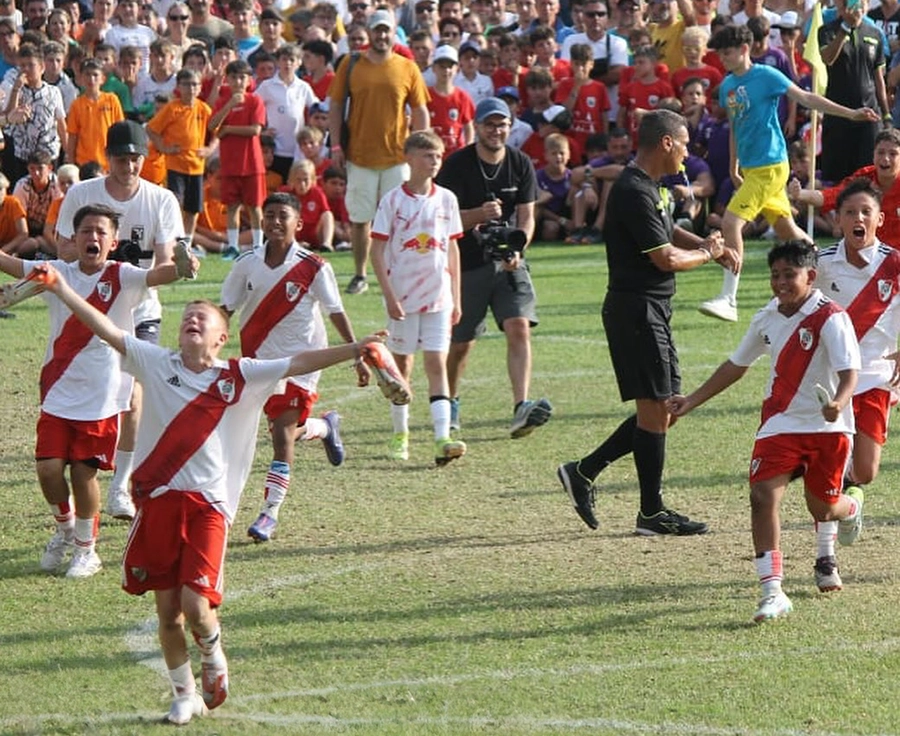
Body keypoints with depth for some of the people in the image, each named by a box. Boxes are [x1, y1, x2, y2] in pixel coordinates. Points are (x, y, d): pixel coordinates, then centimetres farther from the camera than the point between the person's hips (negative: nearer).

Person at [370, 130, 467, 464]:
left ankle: (442, 439, -15)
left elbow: (452, 249, 11)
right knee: (401, 364, 9)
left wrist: (456, 298, 9)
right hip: (402, 297, -2)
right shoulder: (393, 200, -5)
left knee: (437, 364, -6)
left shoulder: (446, 199, 5)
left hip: (438, 297, 2)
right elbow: (377, 250, -5)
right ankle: (400, 436, 21)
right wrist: (389, 296, -13)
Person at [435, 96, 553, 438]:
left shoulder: (520, 164, 2)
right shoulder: (457, 165, -7)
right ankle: (450, 402, 34)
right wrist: (479, 215, -29)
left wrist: (516, 249, -18)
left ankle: (521, 408, -27)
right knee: (461, 342, 7)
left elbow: (526, 217, 1)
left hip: (507, 261, 2)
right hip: (466, 263, -2)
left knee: (519, 327, -18)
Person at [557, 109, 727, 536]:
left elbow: (670, 232, 28)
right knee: (655, 409, -5)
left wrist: (707, 244, 9)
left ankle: (584, 472, 15)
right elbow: (666, 258, -20)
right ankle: (652, 514, 1)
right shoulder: (634, 192, -18)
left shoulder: (649, 188, 14)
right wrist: (706, 254, -2)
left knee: (667, 408, 12)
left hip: (651, 311, 10)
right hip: (637, 308, -10)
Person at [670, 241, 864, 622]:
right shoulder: (767, 318, 3)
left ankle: (851, 507, 52)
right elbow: (736, 365, 17)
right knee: (762, 495, -17)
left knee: (823, 506, 11)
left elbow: (849, 372, -22)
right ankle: (772, 592, -18)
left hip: (827, 426, -4)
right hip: (780, 422, 4)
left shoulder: (831, 318, -15)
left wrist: (839, 403, -44)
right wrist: (692, 401, 17)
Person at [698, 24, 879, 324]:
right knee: (785, 227, 15)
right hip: (750, 169, 8)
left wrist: (850, 113, -16)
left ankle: (728, 300, -18)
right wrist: (734, 168, 25)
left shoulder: (766, 76, -10)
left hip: (770, 166, -8)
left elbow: (806, 98, -11)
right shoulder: (726, 86, 11)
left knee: (731, 222, -17)